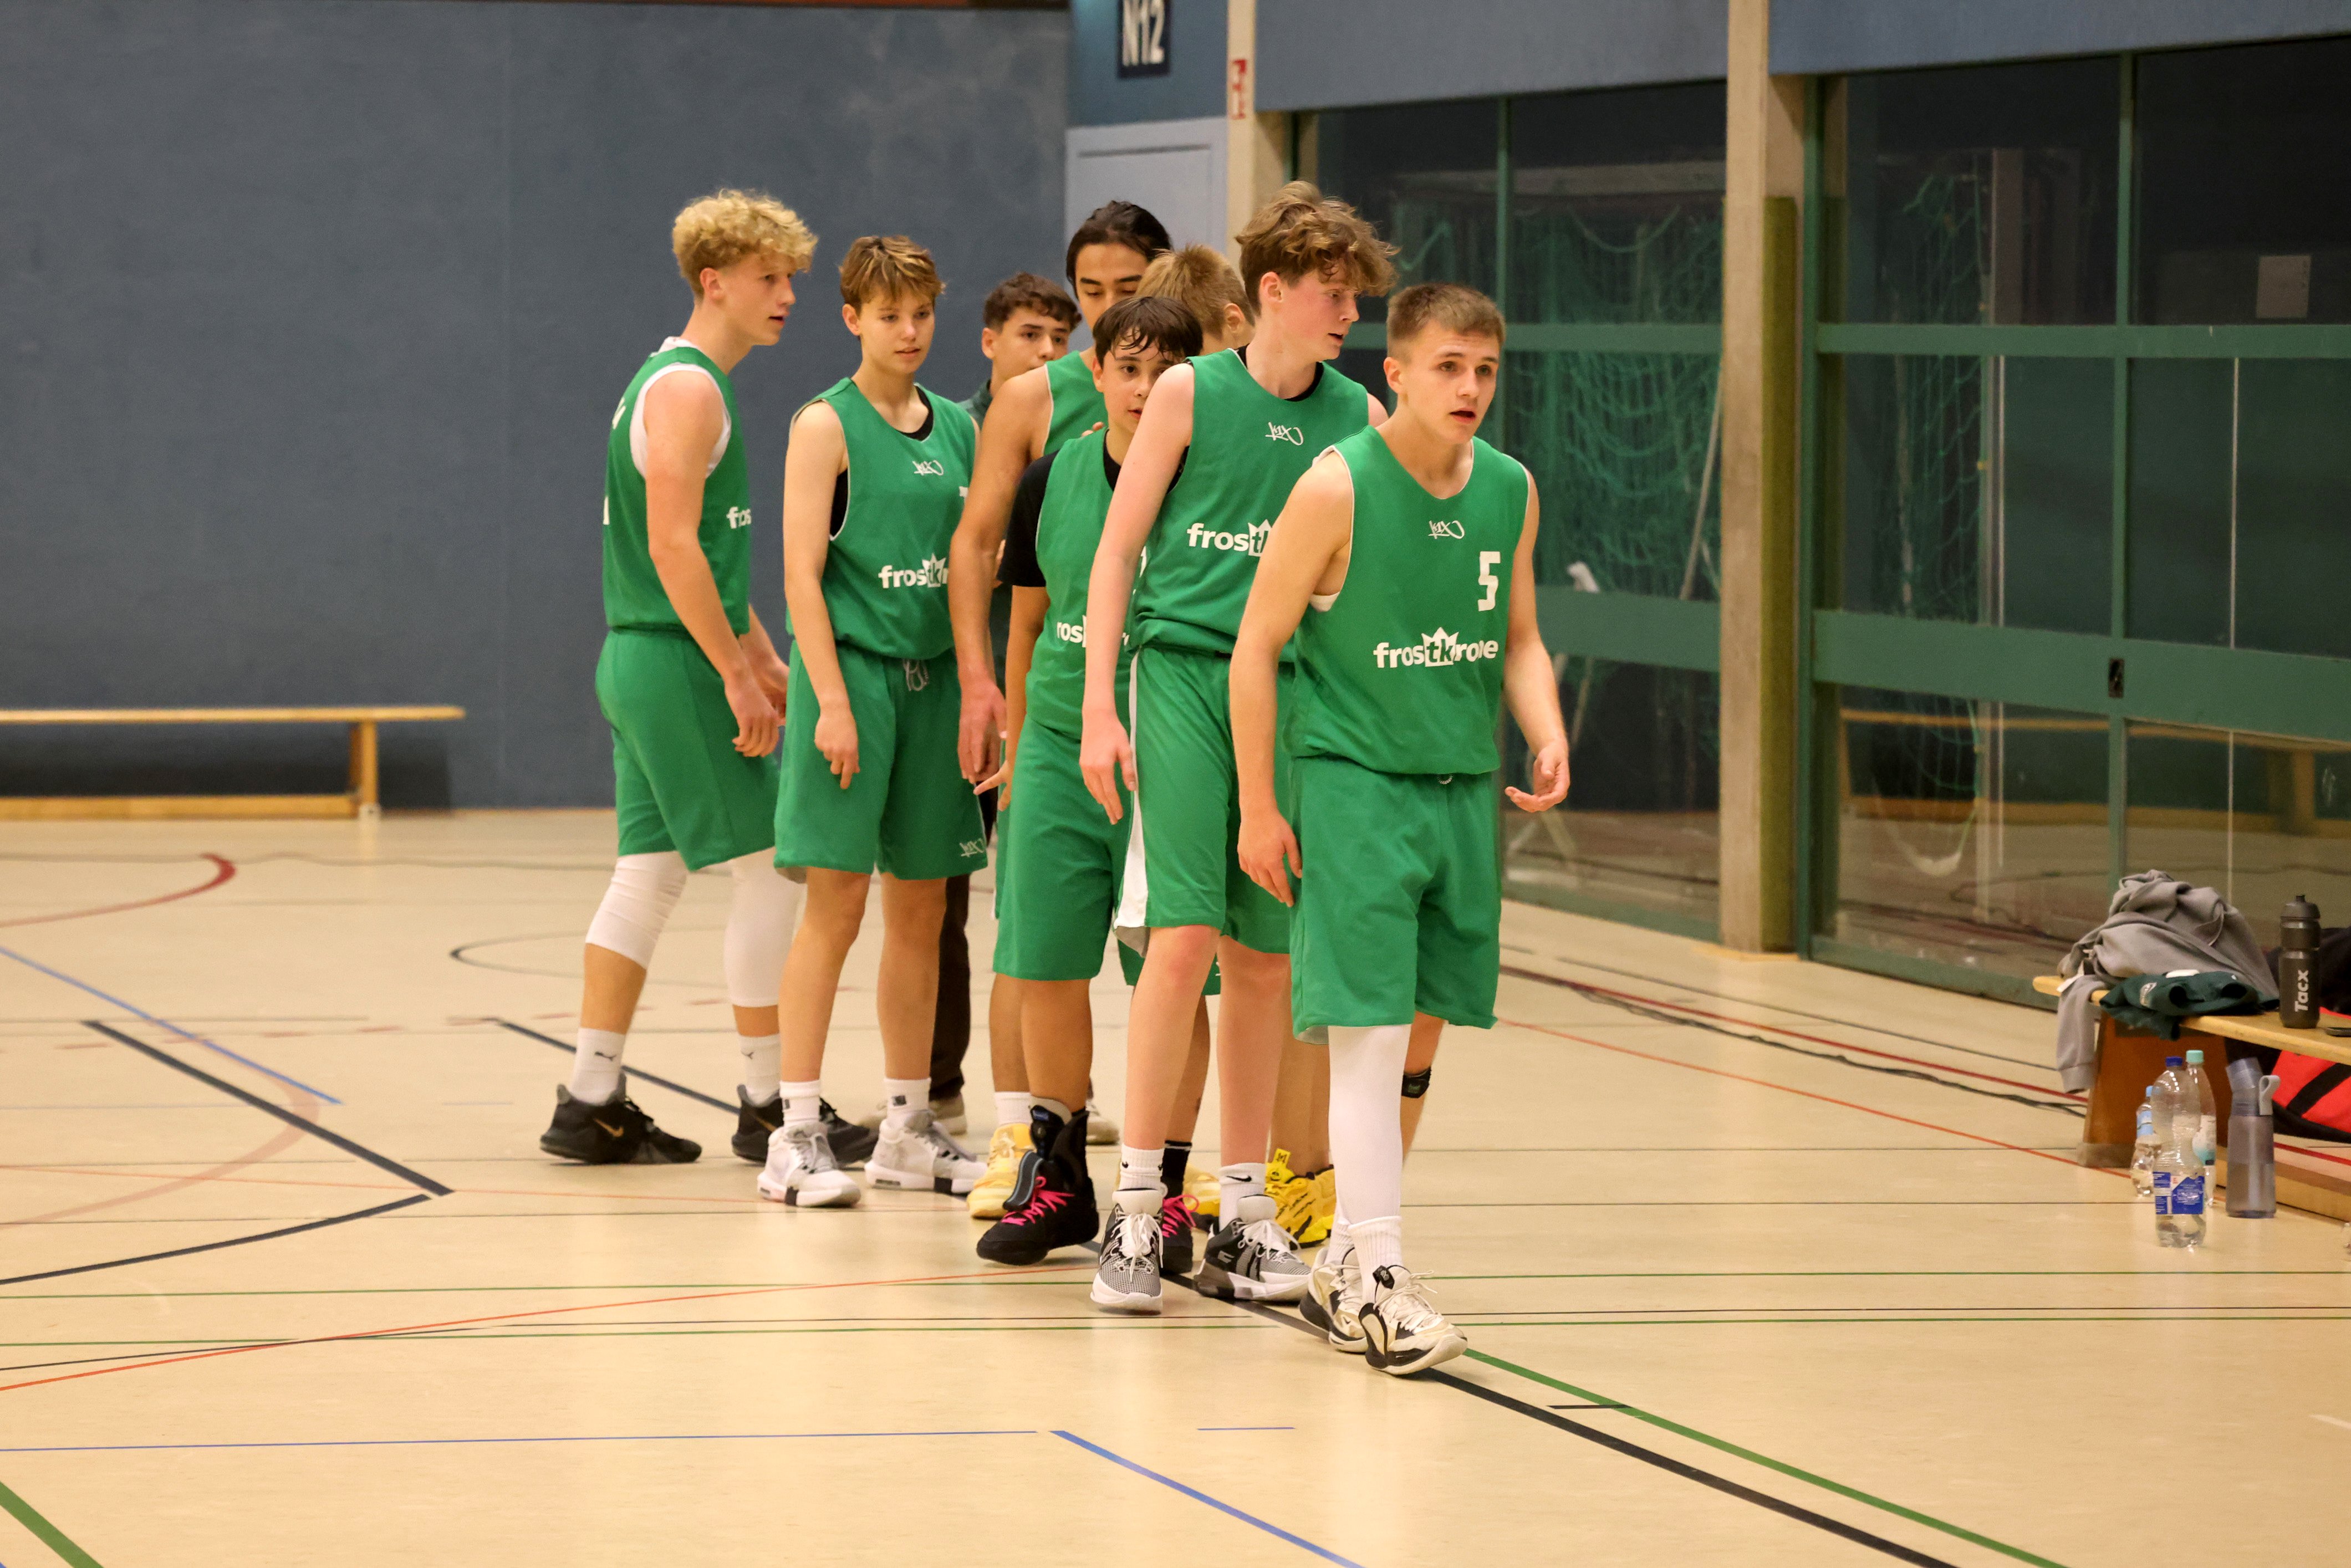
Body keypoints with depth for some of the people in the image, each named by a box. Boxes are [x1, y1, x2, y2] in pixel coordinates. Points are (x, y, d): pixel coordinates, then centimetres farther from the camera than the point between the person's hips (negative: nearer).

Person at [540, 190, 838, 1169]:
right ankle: (769, 1104, 0)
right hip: (679, 663, -10)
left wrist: (762, 657, 23)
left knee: (649, 875, 10)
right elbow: (674, 547, -21)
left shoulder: (675, 383, 19)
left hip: (641, 659, 10)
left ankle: (592, 1104, 10)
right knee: (766, 871, -5)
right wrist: (738, 676, -19)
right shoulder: (689, 390, -14)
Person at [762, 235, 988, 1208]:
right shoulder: (828, 425, -5)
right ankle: (797, 1136, -5)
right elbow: (803, 572, -10)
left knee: (921, 910, 9)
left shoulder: (957, 428, 12)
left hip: (937, 679, 6)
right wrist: (831, 699, -17)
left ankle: (908, 1130, 17)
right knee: (836, 907, -7)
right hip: (853, 670, -6)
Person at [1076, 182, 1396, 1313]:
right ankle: (1135, 1209, -5)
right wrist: (1101, 709, -4)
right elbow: (1117, 550, 2)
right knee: (1182, 942, -12)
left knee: (1265, 958, 6)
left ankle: (1242, 1215, 15)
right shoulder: (1190, 394, 0)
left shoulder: (1357, 418, 8)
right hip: (1184, 674, -3)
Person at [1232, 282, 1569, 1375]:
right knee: (1368, 1027, -11)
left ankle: (1352, 1256, 23)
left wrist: (1547, 740, -1)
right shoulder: (1338, 488, -13)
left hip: (1463, 790, 6)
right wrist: (1259, 808, -8)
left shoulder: (1510, 492, 4)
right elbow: (1256, 646, -8)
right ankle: (1375, 1278, -12)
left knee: (1423, 1025, 10)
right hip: (1352, 781, -6)